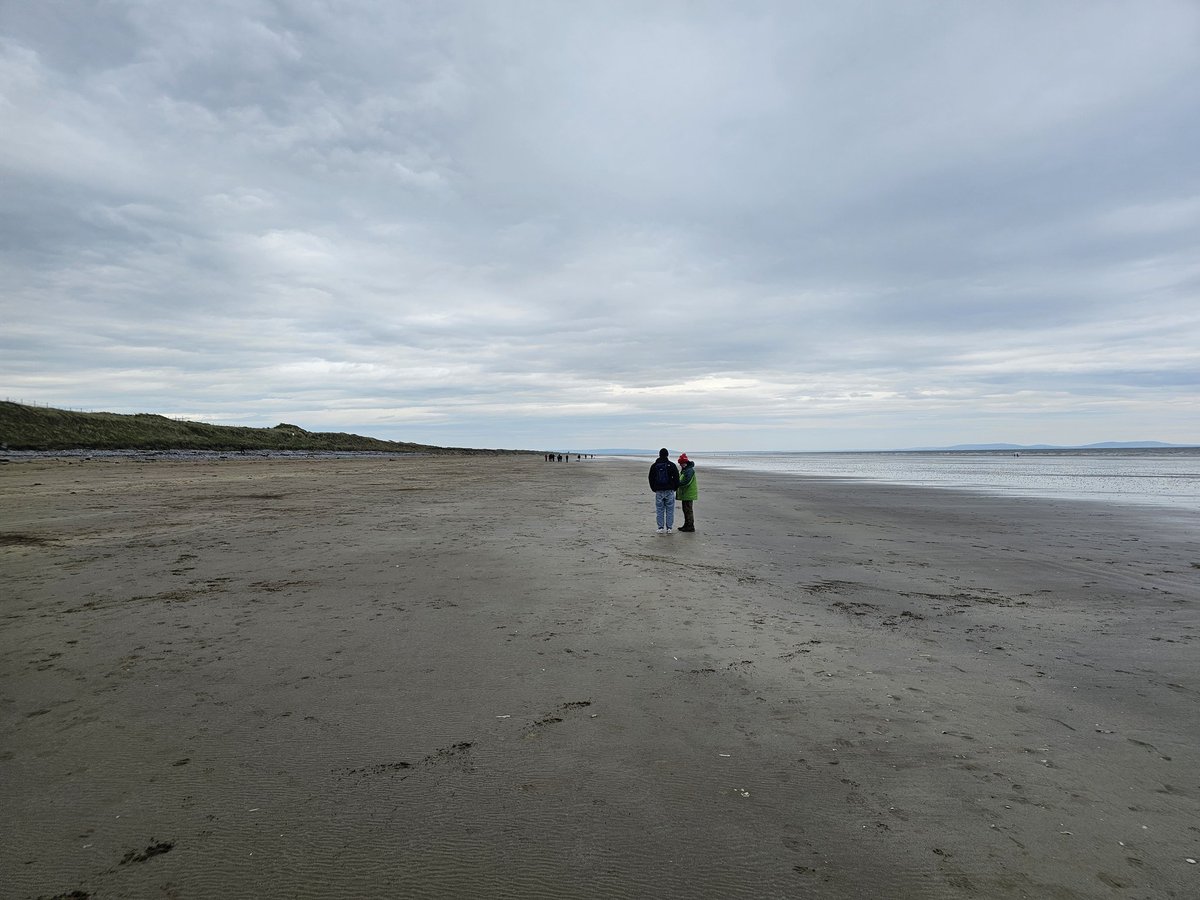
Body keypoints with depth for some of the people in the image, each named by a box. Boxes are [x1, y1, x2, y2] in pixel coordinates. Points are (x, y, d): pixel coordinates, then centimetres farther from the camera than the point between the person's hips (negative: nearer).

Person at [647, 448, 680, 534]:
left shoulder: (654, 466, 4)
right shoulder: (671, 465, -3)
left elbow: (651, 478, 8)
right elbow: (676, 477, -2)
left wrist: (654, 489, 16)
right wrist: (674, 487, 10)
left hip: (659, 491, 1)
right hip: (669, 491, -1)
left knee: (659, 510, 7)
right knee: (669, 510, 5)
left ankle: (661, 528, 5)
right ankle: (669, 528, 5)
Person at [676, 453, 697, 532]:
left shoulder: (689, 470, -17)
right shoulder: (683, 470, 17)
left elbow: (686, 482, -27)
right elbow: (681, 481, 23)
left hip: (688, 494, -10)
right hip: (685, 494, 10)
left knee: (688, 510, -7)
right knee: (685, 510, 16)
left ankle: (691, 526, -3)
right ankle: (686, 525, 24)